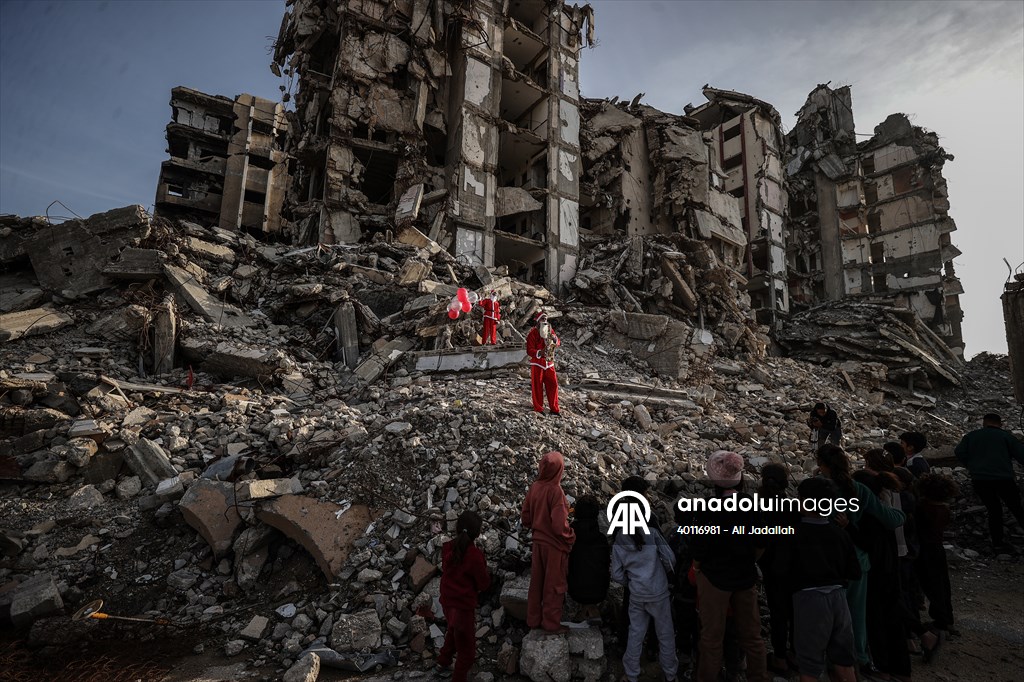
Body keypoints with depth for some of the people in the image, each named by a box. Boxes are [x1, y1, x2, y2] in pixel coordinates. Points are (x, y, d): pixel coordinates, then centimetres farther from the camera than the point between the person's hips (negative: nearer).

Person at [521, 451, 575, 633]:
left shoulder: (534, 487, -5)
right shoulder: (555, 491, -24)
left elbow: (525, 518, 3)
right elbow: (559, 525, -25)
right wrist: (571, 536, -7)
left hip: (538, 542, 6)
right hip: (554, 545, -6)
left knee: (537, 582, 19)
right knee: (554, 584, 11)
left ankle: (533, 619, 31)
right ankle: (551, 623, 24)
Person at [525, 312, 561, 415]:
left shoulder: (550, 330, 9)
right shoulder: (533, 333, -9)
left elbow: (558, 343, 13)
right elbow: (529, 350, -13)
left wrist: (555, 339, -9)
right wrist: (539, 353, -29)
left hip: (549, 362, 5)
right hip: (537, 363, -5)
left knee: (553, 384, 4)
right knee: (537, 386, 1)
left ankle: (554, 408, 14)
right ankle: (538, 409, 12)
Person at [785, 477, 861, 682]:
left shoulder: (794, 532, -6)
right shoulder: (839, 532, 5)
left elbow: (784, 568, -3)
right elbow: (855, 572, 8)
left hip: (809, 597, -5)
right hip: (838, 595, 5)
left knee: (809, 664, 5)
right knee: (844, 658, 20)